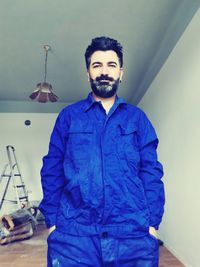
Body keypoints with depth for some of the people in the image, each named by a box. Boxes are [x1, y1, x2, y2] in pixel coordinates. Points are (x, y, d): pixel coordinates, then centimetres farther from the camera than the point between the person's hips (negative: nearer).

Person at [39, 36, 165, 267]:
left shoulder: (137, 117, 8)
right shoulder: (68, 116, 7)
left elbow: (151, 172, 5)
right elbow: (52, 170, 6)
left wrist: (152, 223, -3)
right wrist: (52, 221, -1)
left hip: (134, 234, 1)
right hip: (73, 235, 0)